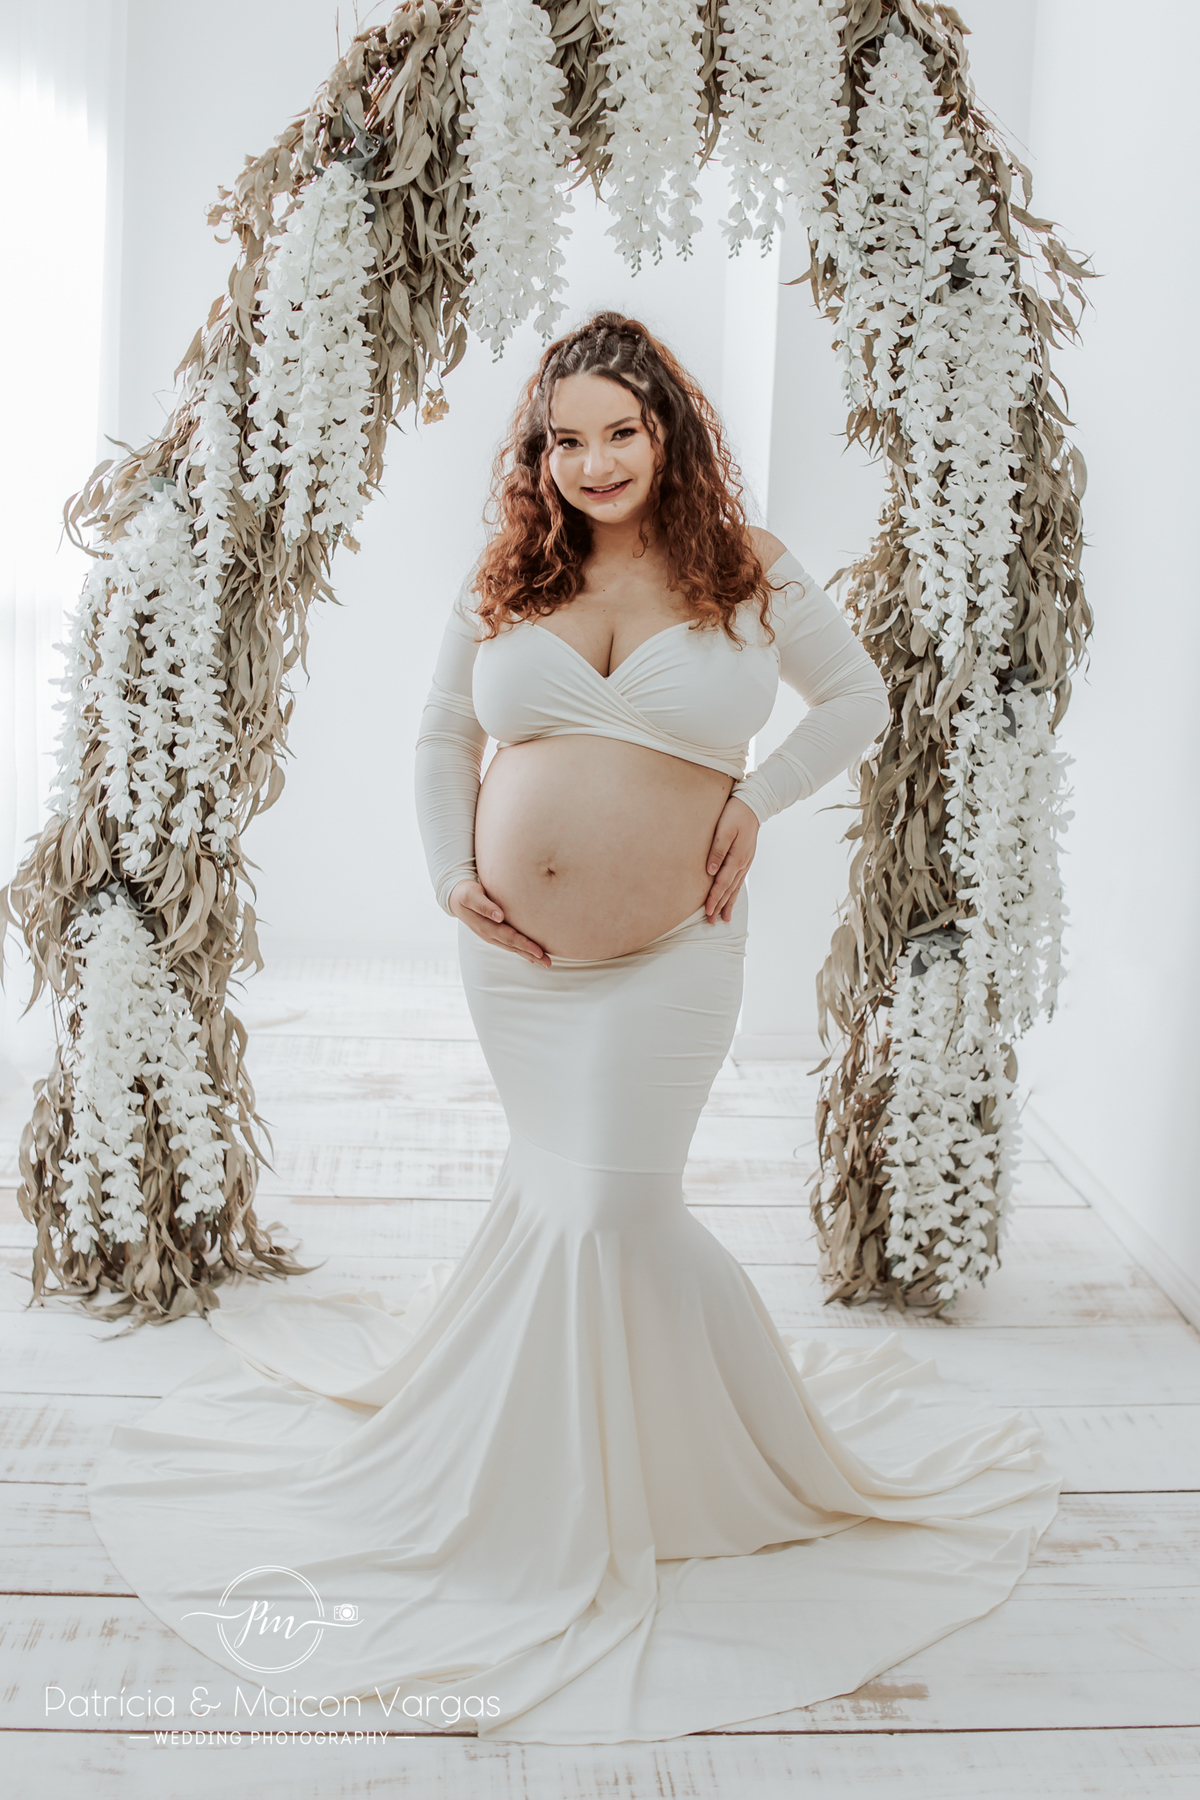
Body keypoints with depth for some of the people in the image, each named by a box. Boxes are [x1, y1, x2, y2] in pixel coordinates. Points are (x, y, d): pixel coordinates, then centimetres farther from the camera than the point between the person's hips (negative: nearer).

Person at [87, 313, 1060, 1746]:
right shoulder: (501, 584, 5)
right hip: (513, 950, 3)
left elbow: (859, 697, 11)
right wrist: (449, 867, 0)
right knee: (559, 1188, 13)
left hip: (669, 958, -3)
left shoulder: (747, 576, -1)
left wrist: (758, 795, -3)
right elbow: (441, 736, 15)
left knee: (607, 1206, -5)